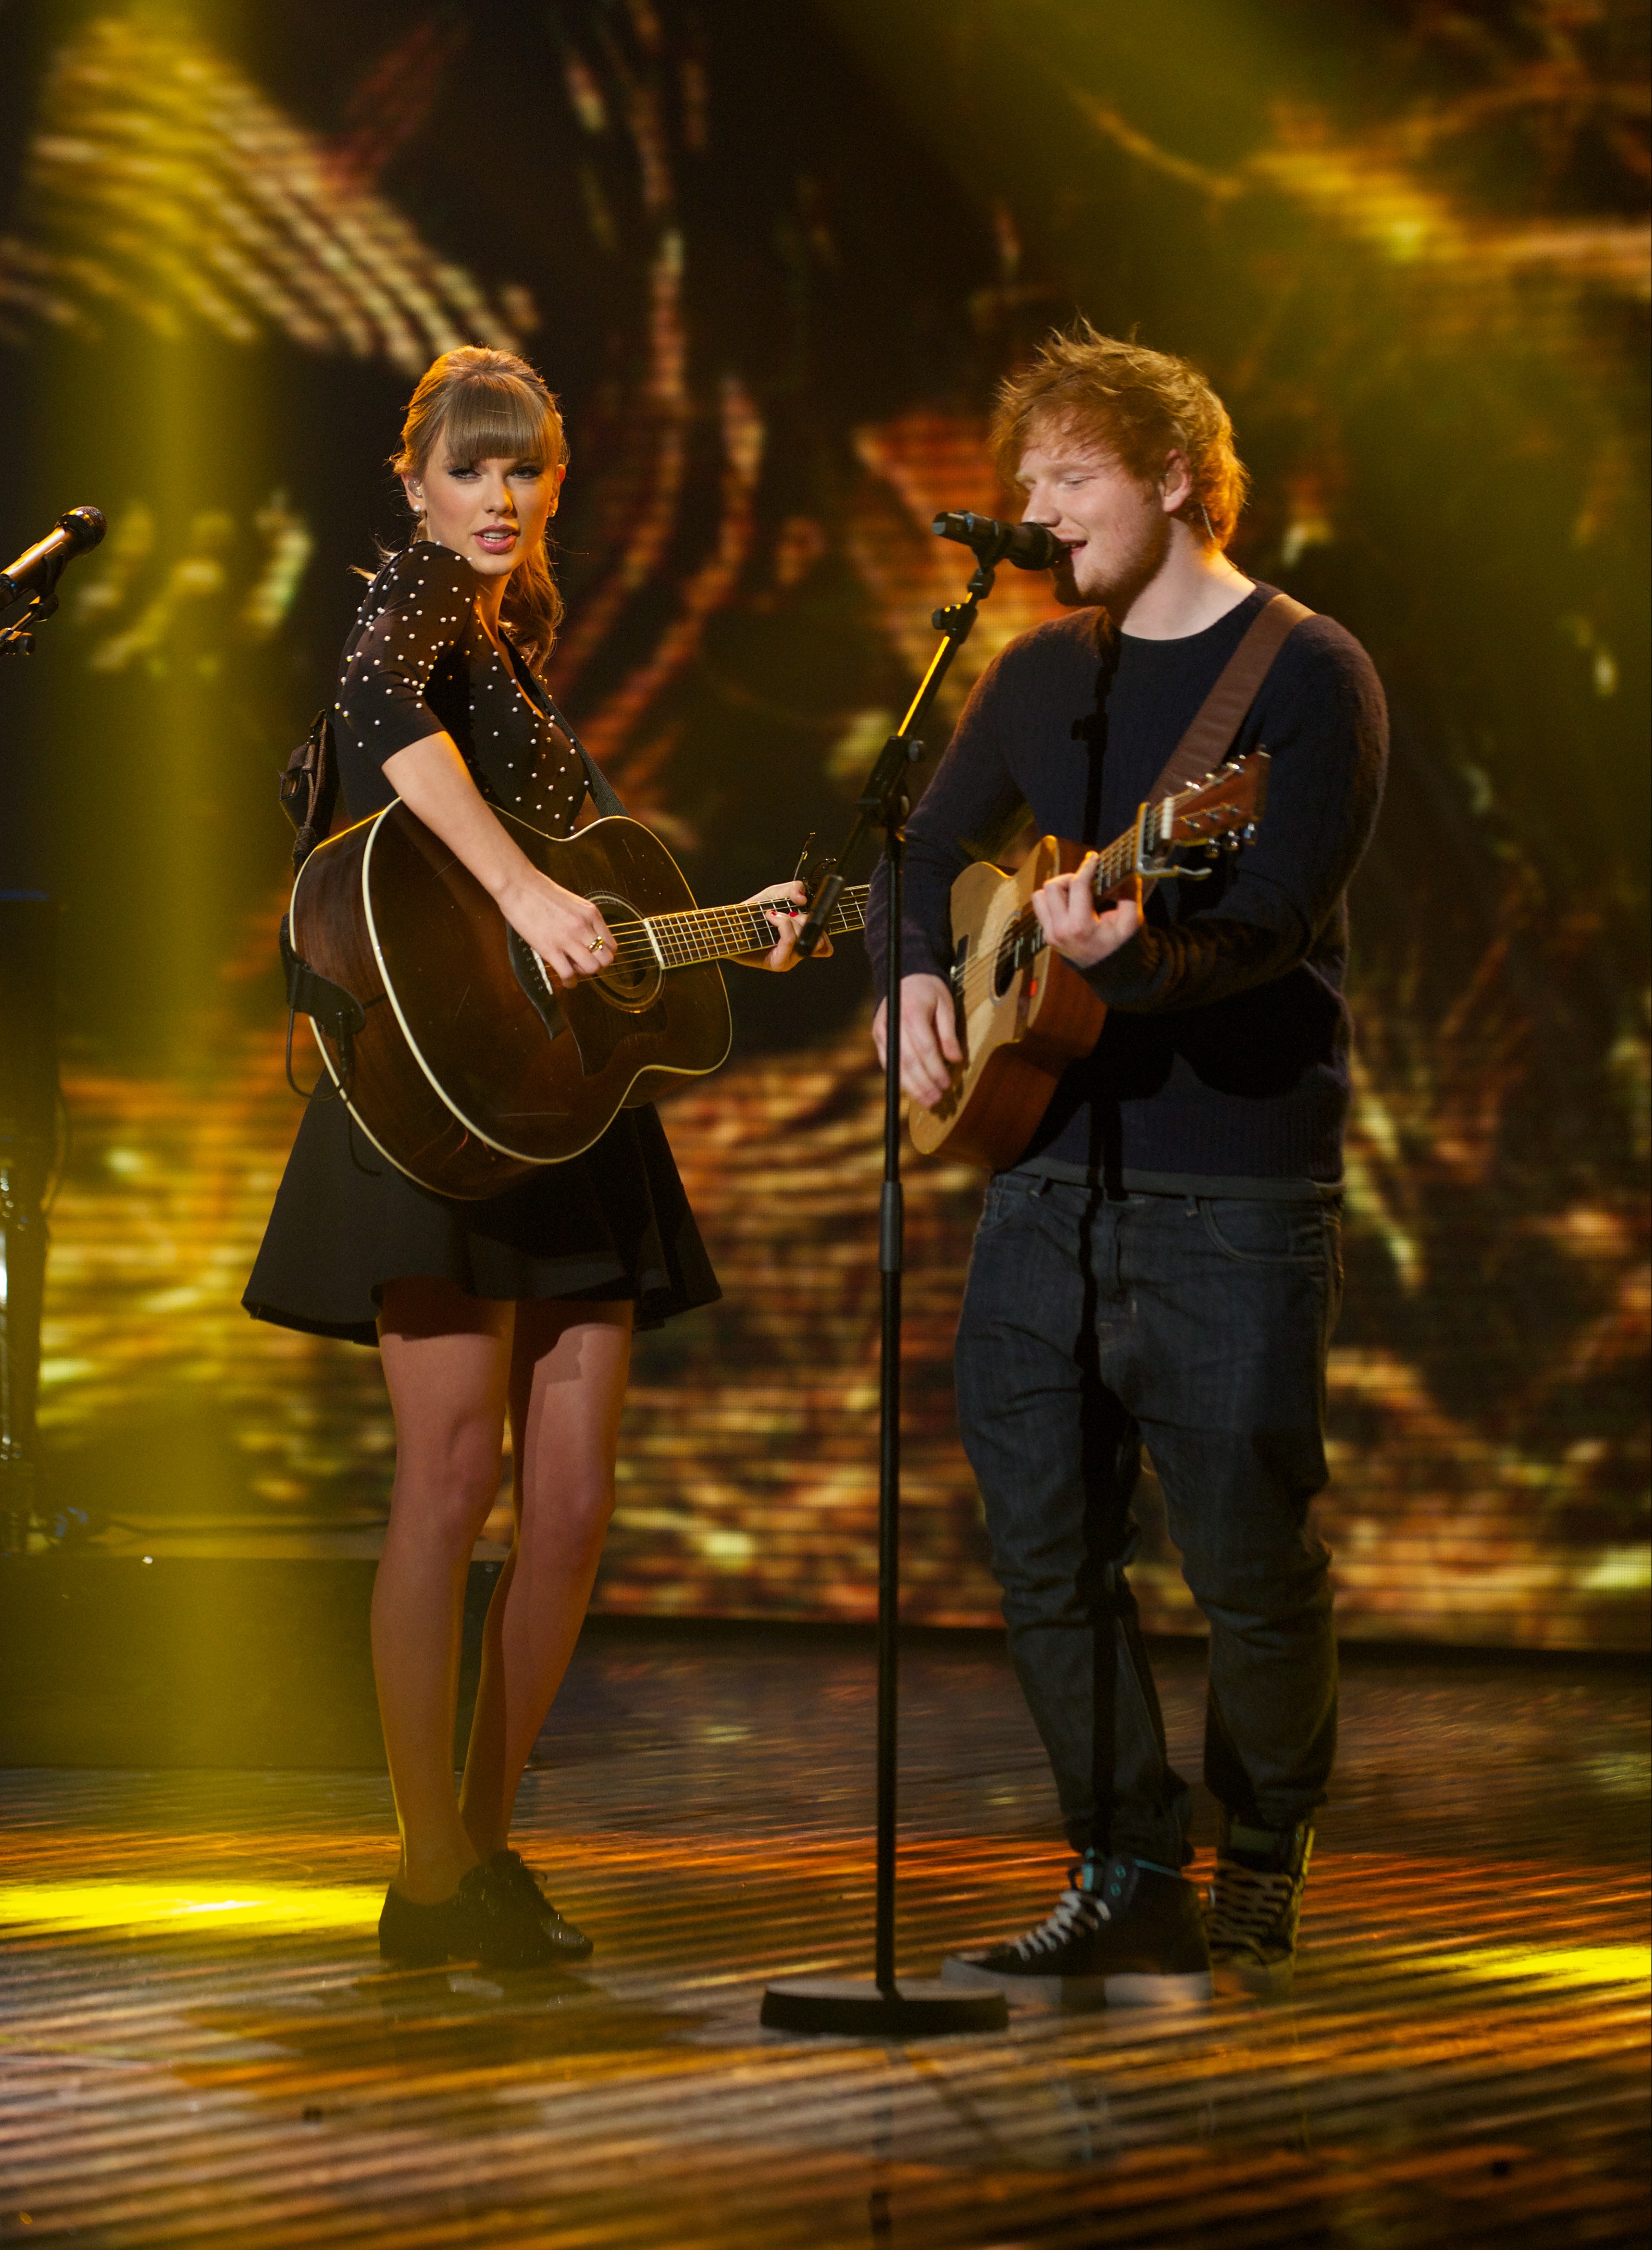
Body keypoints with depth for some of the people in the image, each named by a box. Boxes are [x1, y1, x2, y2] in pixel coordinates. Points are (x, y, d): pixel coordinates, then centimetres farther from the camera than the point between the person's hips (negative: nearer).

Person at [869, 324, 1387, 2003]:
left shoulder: (1306, 674, -7)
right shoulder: (1040, 673, 13)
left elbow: (1273, 924, -19)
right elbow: (926, 848, 24)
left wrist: (1138, 956, -38)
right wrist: (915, 974, 3)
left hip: (1233, 1198, -6)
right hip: (1048, 1163, 6)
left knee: (1248, 1561, -1)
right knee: (1043, 1544, 5)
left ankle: (1260, 1872, 21)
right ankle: (1132, 1888, 15)